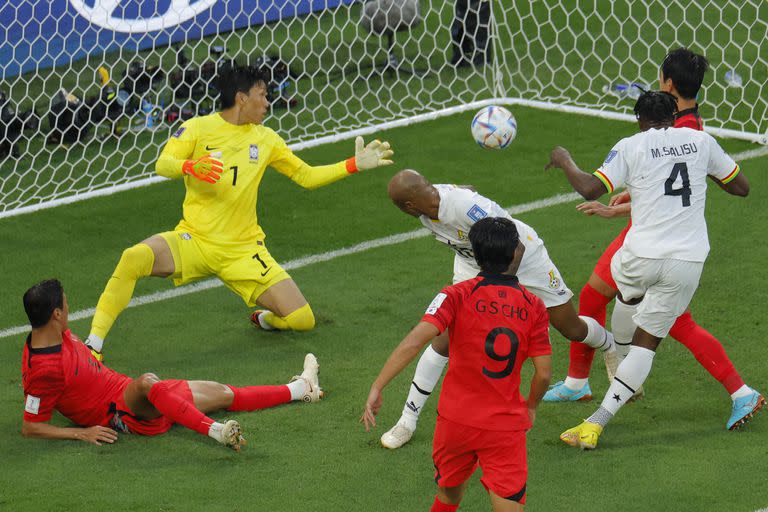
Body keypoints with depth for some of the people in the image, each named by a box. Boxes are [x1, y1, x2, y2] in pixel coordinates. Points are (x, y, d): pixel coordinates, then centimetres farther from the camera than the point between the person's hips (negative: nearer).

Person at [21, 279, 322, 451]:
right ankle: (215, 431, -53)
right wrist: (81, 433, -25)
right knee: (145, 383, -43)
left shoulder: (59, 335, 2)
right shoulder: (44, 369, -26)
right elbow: (30, 427, -21)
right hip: (125, 415, -9)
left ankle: (300, 389, 33)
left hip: (132, 395, 9)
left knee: (225, 395, 17)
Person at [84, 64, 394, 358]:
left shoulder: (264, 138, 10)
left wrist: (355, 165, 8)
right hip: (193, 241, -3)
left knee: (303, 320, -11)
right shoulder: (199, 128, -2)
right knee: (135, 258, -33)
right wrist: (190, 167, -38)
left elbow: (307, 177, 17)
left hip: (243, 252, 3)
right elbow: (162, 165, -16)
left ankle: (264, 319, 25)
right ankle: (93, 345, -23)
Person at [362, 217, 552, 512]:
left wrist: (376, 389, -20)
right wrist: (531, 407, 19)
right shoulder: (534, 306, -1)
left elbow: (415, 341, -20)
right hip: (507, 426, 0)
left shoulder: (457, 296, -6)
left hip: (456, 418, 0)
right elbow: (544, 374, -1)